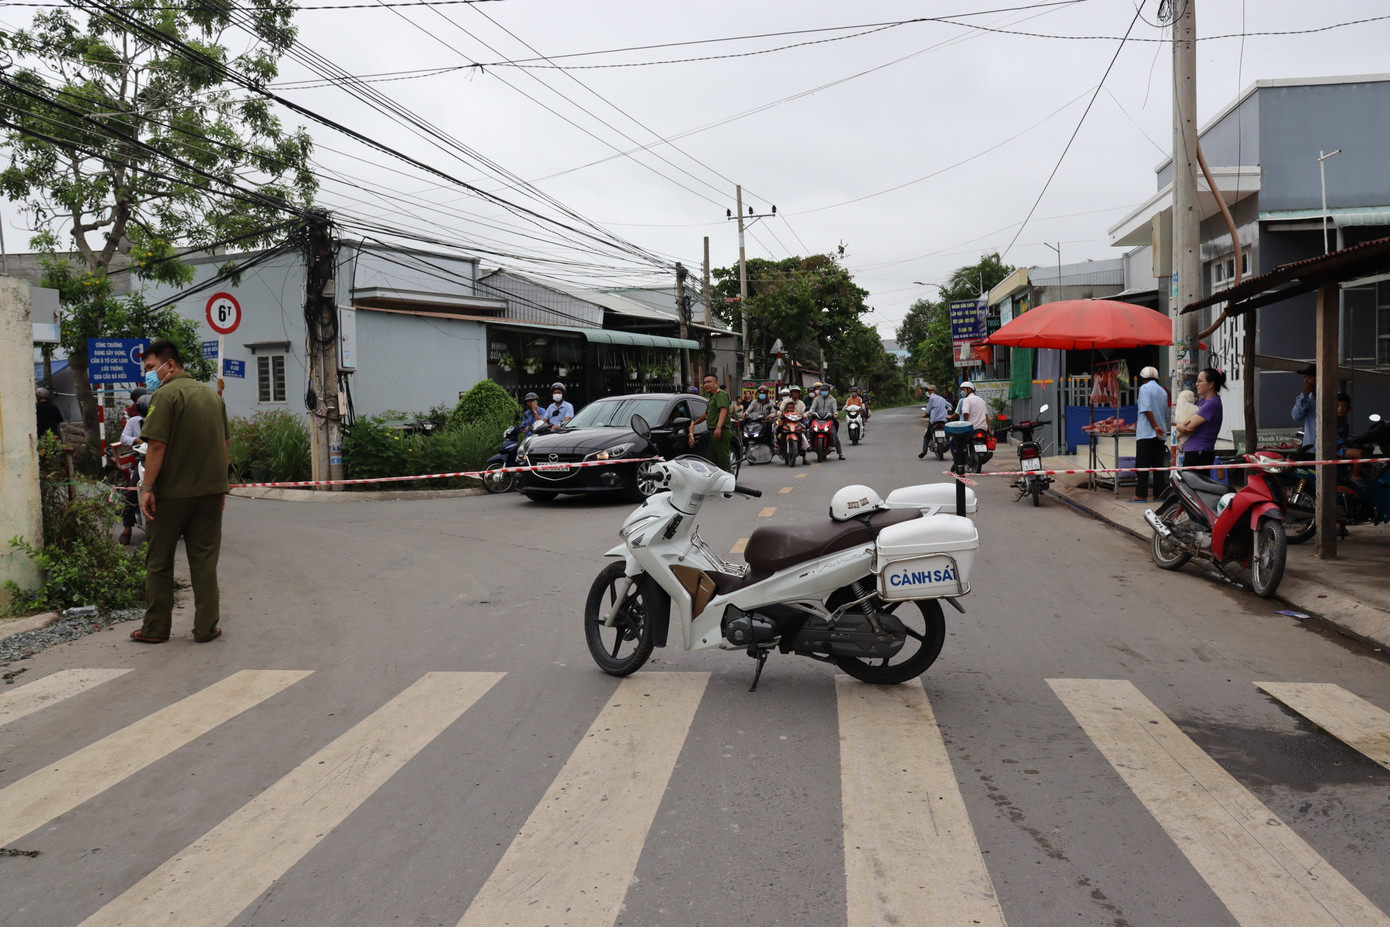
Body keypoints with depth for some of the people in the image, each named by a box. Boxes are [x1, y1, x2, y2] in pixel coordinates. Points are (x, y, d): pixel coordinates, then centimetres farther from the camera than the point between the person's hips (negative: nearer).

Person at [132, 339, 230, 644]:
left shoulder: (165, 394, -10)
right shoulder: (212, 394, 12)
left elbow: (157, 445, -17)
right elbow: (226, 445, 15)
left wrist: (147, 487, -13)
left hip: (171, 493, -5)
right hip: (210, 491, 6)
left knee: (159, 562, 7)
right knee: (205, 562, 7)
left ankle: (156, 628, 14)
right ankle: (206, 628, 8)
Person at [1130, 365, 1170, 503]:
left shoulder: (1145, 388, -5)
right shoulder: (1163, 391, 15)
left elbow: (1147, 409, -16)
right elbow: (1166, 414, 19)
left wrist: (1155, 426, -15)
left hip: (1146, 433, -6)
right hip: (1160, 434, 6)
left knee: (1142, 464, -6)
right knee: (1158, 464, 8)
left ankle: (1141, 495, -8)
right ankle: (1159, 493, 8)